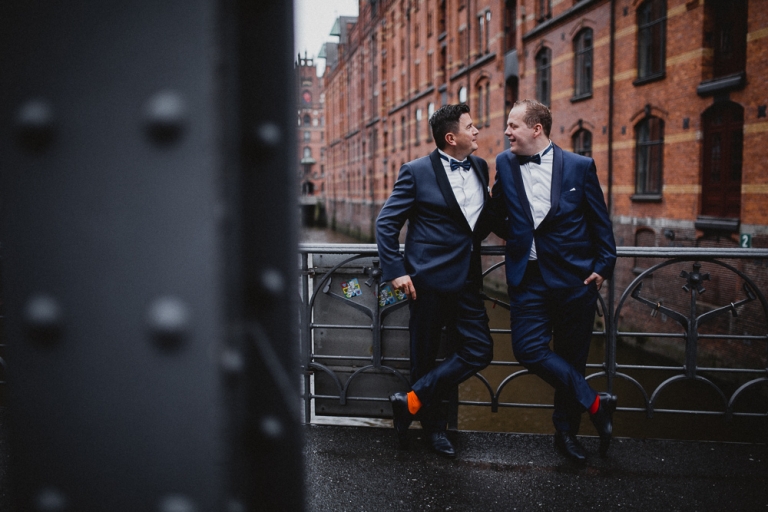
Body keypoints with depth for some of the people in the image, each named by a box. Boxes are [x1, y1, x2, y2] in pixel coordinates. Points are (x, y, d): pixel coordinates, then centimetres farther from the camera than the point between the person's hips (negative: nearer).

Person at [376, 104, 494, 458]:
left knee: (479, 351, 1)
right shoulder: (417, 172, -7)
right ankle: (434, 425, 26)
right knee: (425, 357, 5)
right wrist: (395, 271, -12)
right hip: (429, 279, -6)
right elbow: (386, 223, -6)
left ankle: (412, 402, 9)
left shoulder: (480, 167, 10)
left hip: (466, 279, 6)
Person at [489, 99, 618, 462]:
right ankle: (595, 404, 4)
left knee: (571, 356, 6)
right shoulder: (504, 164, 5)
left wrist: (603, 265, -1)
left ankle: (566, 430, 25)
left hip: (575, 276, -1)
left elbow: (600, 221, 3)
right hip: (529, 277, 2)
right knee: (528, 349, -12)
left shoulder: (579, 166, -1)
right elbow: (498, 217, 16)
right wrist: (518, 240, 4)